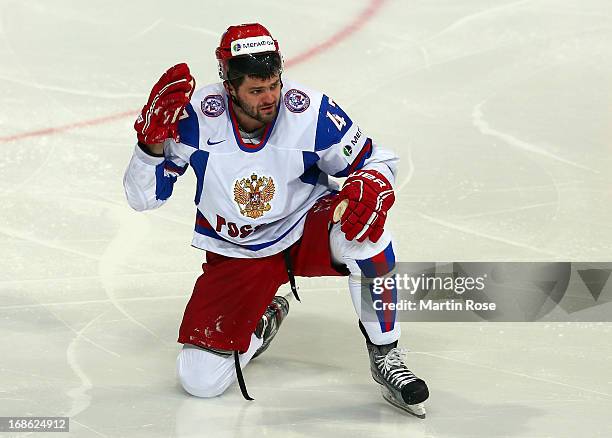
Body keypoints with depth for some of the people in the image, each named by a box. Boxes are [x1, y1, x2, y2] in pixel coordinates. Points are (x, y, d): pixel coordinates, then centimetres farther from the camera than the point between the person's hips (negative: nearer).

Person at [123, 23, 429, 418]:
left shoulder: (311, 112, -20)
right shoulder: (197, 115, -19)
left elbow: (377, 160, -5)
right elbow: (143, 197, -11)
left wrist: (373, 184, -29)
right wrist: (153, 139, -29)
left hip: (305, 231, -1)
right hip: (235, 254, 1)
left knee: (362, 229, -36)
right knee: (200, 378, -12)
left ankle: (385, 355, -17)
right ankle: (262, 321, 22)